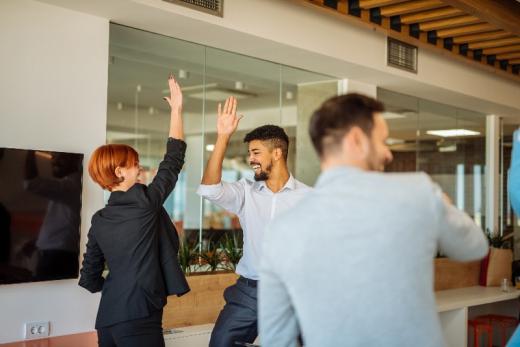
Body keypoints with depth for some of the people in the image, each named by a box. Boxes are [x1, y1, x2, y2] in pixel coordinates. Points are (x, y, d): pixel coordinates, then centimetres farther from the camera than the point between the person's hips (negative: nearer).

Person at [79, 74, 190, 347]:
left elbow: (89, 278, 13)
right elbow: (173, 160, 2)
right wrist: (177, 109, 9)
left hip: (107, 319, 8)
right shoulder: (145, 202, -8)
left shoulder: (99, 221, 10)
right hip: (138, 318, -7)